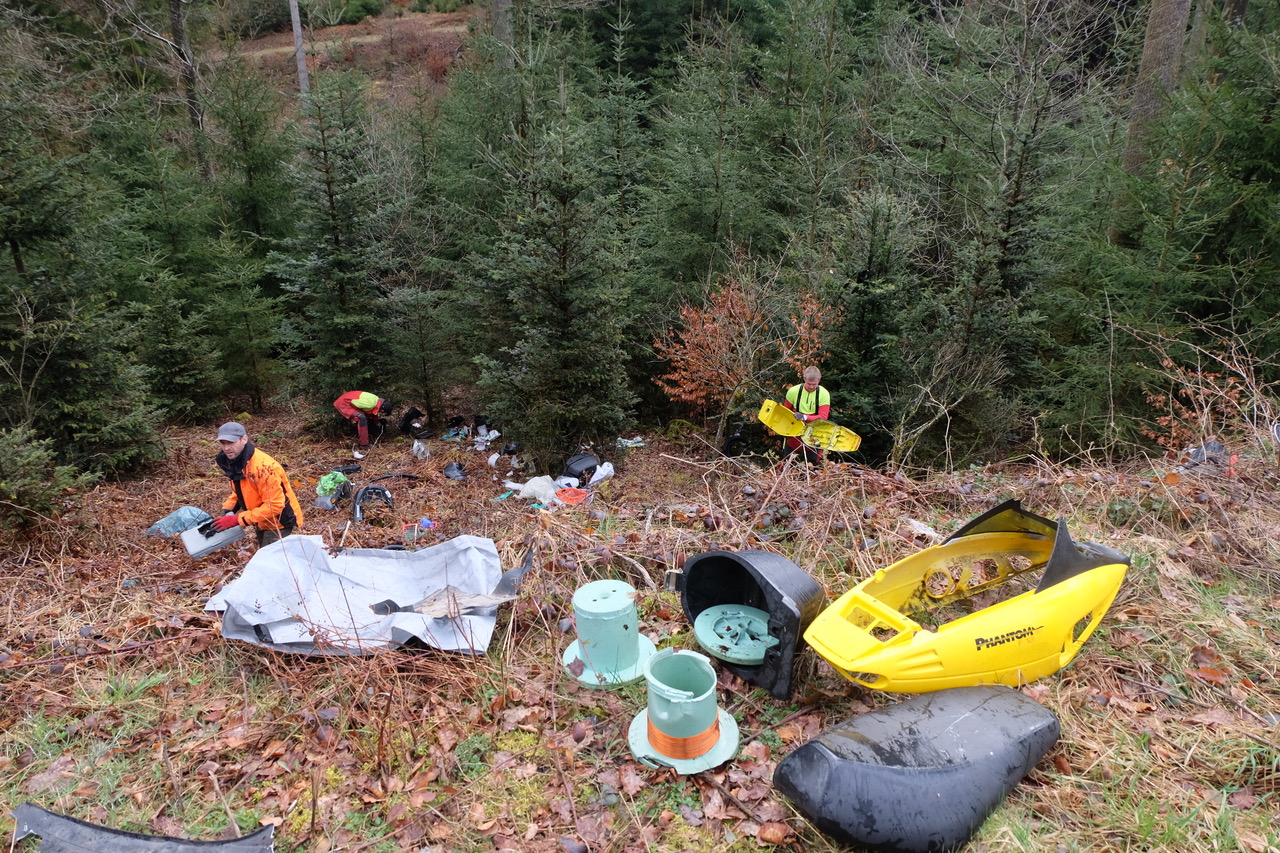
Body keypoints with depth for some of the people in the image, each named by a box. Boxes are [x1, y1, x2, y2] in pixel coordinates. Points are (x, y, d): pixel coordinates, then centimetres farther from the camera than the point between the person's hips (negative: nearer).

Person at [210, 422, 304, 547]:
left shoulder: (262, 466, -33)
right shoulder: (233, 462, -5)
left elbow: (274, 506, -33)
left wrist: (237, 519, -29)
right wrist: (226, 511, -3)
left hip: (279, 521, -9)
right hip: (263, 521, 9)